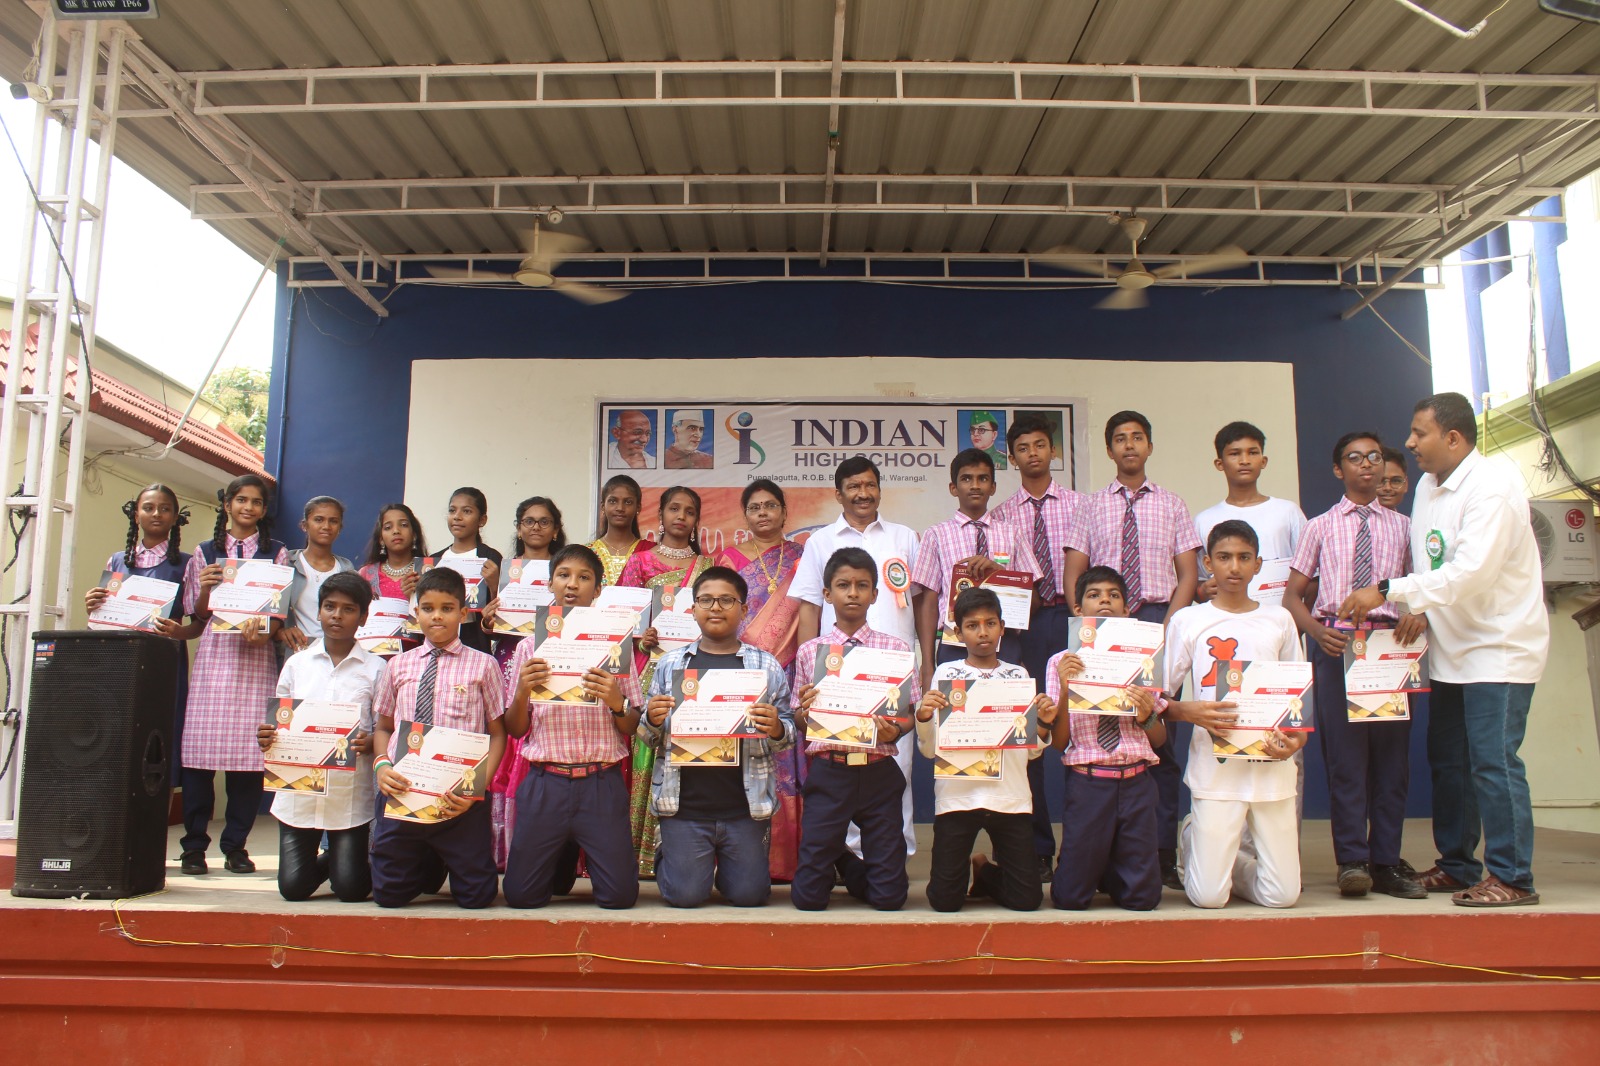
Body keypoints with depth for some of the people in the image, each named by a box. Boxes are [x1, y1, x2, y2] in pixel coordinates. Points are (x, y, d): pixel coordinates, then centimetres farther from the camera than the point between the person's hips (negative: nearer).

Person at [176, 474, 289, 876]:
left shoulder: (276, 554, 12)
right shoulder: (205, 553, 14)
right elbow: (196, 614, 12)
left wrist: (263, 630, -14)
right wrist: (205, 588, -7)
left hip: (256, 656, 0)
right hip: (213, 652, 1)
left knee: (249, 751, -3)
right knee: (200, 749, -5)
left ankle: (236, 845, 6)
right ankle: (194, 844, 4)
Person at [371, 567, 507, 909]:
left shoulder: (482, 665, -1)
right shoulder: (399, 665, 9)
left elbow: (497, 733, -1)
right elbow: (383, 727, 15)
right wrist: (381, 765, -6)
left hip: (458, 800, -3)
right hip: (401, 792, 3)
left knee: (476, 896, 1)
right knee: (388, 894, 8)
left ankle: (452, 863, 34)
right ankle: (430, 865, 38)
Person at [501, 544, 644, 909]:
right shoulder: (530, 647, 8)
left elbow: (632, 728, 6)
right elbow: (515, 729, 9)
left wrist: (615, 701, -15)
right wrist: (523, 691, -10)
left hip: (601, 783, -1)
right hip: (545, 783, 1)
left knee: (620, 895, -6)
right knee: (521, 895, 0)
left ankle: (586, 856, 26)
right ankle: (563, 860, 30)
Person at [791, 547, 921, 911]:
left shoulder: (896, 649, 4)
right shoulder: (809, 652, 4)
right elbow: (799, 723, 8)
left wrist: (895, 730, -17)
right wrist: (805, 710, -14)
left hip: (879, 773, 0)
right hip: (828, 773, 0)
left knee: (889, 897, 2)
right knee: (808, 896, 1)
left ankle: (850, 866, 33)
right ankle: (835, 860, 34)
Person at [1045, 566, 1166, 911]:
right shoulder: (1062, 663, 3)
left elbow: (1159, 739, 13)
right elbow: (1058, 743, -2)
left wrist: (1146, 715, -9)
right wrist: (1066, 689, -16)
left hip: (1136, 782, 2)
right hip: (1087, 782, -2)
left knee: (1143, 897, 1)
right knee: (1071, 898, 1)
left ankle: (1108, 871, 33)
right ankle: (1093, 867, 33)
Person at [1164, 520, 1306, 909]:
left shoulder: (1279, 621, 10)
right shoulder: (1187, 622, 2)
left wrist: (1296, 739, -4)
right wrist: (1190, 711, -17)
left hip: (1272, 767, 3)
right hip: (1216, 770, -2)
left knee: (1283, 896, -1)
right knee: (1209, 897, -6)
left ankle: (1224, 859, 29)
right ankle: (1193, 840, 26)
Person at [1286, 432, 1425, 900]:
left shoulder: (1401, 527, 16)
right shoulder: (1320, 527, 11)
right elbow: (1292, 595, 9)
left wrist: (1419, 615, -8)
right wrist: (1317, 630, -9)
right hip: (1335, 644, -2)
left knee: (1392, 752, 2)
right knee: (1344, 752, -4)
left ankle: (1387, 862, 9)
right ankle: (1352, 861, 0)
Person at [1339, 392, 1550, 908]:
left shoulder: (1492, 484, -17)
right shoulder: (1429, 487, 9)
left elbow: (1472, 571, -28)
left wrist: (1388, 591, -28)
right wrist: (1416, 612, -2)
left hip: (1500, 647, -8)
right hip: (1452, 650, 9)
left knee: (1493, 762, -8)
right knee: (1447, 761, 12)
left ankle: (1512, 879, 2)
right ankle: (1457, 865, 23)